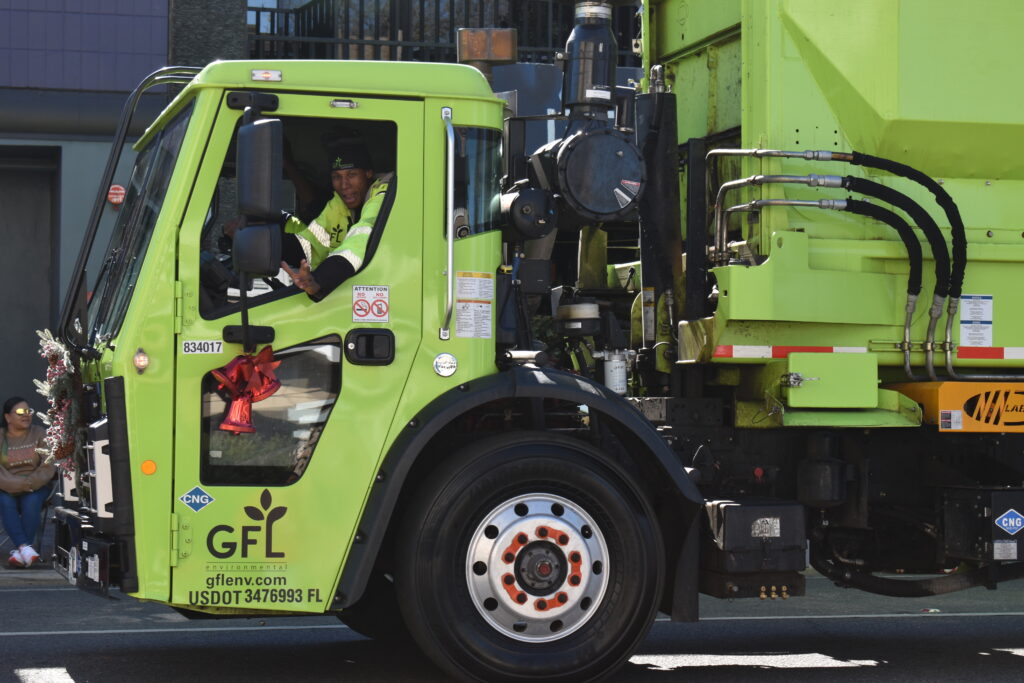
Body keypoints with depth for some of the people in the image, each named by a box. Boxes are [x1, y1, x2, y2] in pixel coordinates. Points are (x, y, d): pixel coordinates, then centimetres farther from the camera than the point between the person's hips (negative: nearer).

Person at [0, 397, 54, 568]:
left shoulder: (39, 434, 5)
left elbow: (49, 466, -4)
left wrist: (28, 484, -17)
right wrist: (19, 485, -21)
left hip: (36, 486, 0)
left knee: (31, 502, -32)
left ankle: (19, 552, -35)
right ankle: (25, 548, -45)